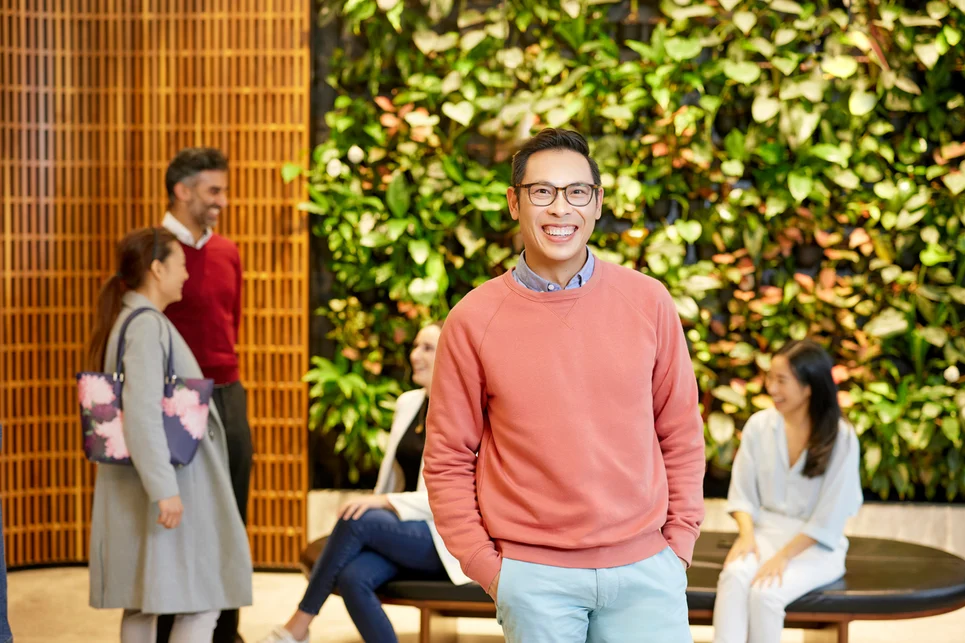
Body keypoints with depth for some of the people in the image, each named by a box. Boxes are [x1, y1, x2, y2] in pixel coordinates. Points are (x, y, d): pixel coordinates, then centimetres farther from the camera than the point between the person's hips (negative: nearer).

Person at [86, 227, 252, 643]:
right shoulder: (147, 325, -17)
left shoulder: (125, 320, 13)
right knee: (203, 597, -4)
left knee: (143, 600, 12)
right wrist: (165, 490, -26)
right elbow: (142, 414, -26)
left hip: (135, 486, 10)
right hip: (171, 481, -10)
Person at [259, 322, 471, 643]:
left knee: (357, 520, -30)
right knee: (352, 576, -27)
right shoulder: (407, 403, 12)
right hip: (403, 530, 5)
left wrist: (385, 502, -25)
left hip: (444, 540, -5)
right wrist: (373, 504, 0)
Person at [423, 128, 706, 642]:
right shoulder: (472, 320, -4)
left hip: (644, 568, 1)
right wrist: (486, 567, -3)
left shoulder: (648, 301, 1)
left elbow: (680, 433, 7)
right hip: (534, 576, -1)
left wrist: (679, 542, 4)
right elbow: (448, 460, 1)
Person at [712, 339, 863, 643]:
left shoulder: (841, 438, -10)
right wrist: (746, 534, -13)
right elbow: (742, 492, 5)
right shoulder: (759, 426, 0)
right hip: (766, 532, 3)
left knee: (765, 592, -30)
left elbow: (829, 518, -11)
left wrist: (783, 556, -18)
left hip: (815, 545, -3)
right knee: (733, 576, -30)